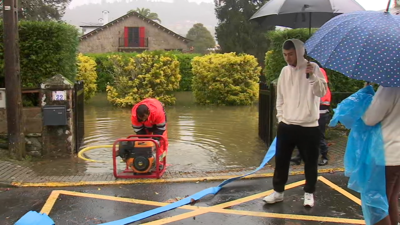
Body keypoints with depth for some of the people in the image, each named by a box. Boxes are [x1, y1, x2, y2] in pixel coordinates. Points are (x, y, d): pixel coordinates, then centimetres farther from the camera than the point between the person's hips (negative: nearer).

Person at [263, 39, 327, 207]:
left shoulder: (313, 68, -6)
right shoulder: (285, 71, 8)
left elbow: (322, 92, -16)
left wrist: (312, 76, -30)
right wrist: (280, 116, 7)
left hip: (308, 126, -4)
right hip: (286, 125, 4)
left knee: (310, 162, 8)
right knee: (281, 160, 10)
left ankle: (309, 193, 25)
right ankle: (278, 191, 24)